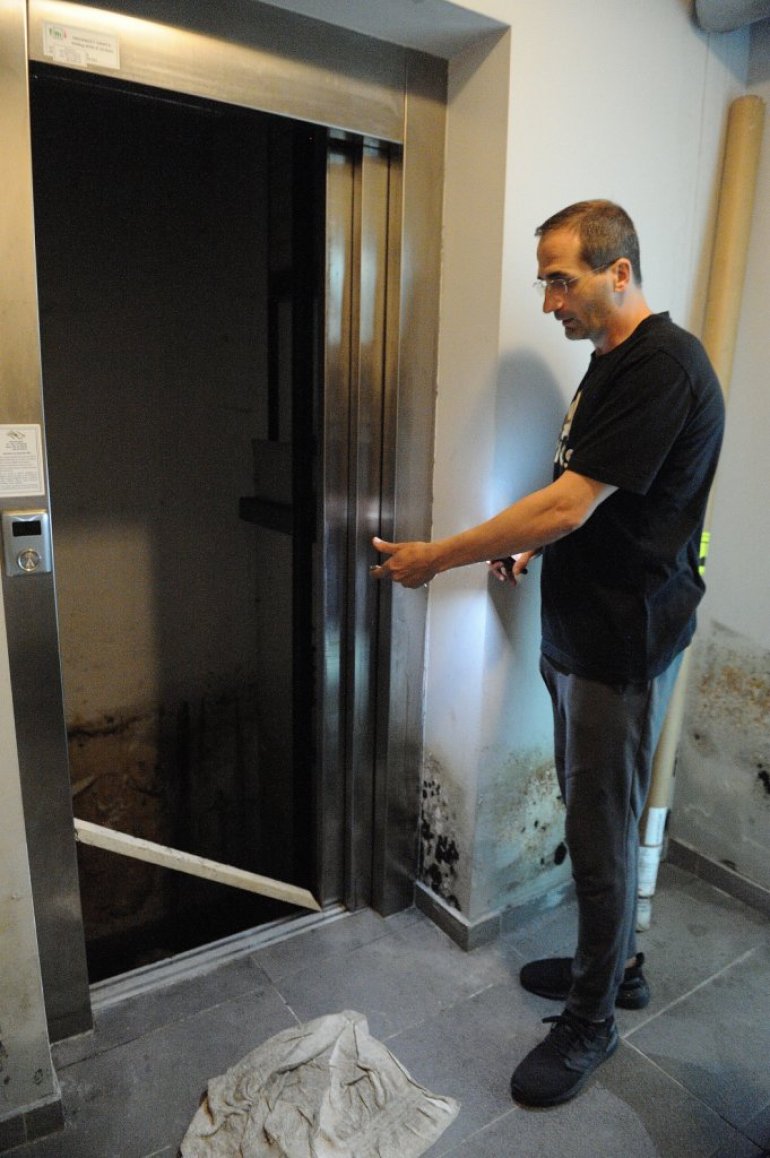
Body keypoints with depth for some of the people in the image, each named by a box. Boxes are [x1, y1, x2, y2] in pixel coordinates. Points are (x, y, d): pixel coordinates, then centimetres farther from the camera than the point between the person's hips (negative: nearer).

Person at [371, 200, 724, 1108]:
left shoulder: (663, 367, -19)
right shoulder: (611, 361, 13)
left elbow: (569, 504, -25)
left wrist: (438, 557, -18)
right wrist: (534, 547, 4)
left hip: (621, 647, -9)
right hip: (579, 633, 9)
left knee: (601, 832, 5)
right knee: (595, 818, 20)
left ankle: (591, 1020, 27)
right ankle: (615, 965, 41)